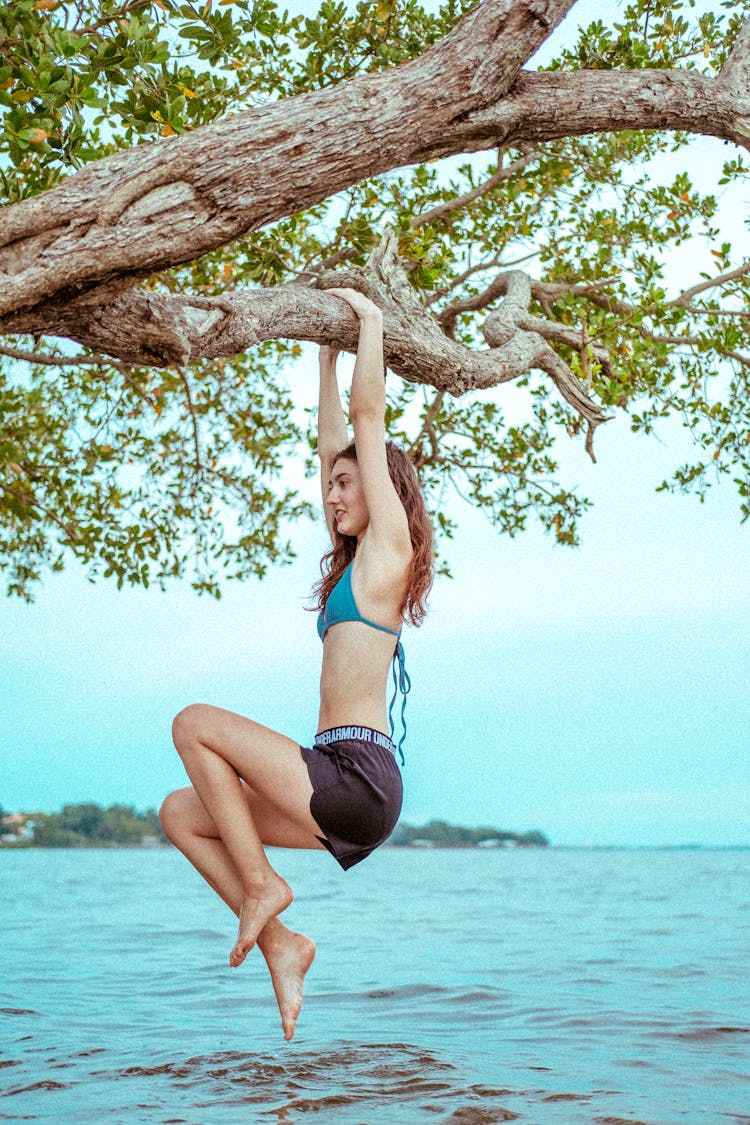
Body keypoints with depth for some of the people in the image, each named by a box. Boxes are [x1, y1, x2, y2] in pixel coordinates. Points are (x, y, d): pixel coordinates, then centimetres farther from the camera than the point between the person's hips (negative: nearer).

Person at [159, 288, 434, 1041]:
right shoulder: (355, 560, 20)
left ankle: (261, 884, -5)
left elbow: (368, 415, -3)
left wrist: (369, 320, 5)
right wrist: (328, 351, 30)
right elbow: (334, 437, 26)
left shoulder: (388, 549, -2)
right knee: (181, 814, 7)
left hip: (358, 780, -9)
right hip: (340, 789, 9)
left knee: (196, 722, -11)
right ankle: (278, 943, 4)